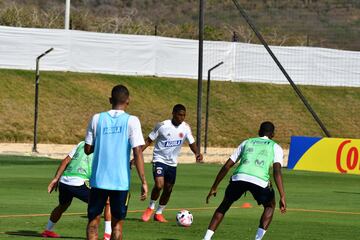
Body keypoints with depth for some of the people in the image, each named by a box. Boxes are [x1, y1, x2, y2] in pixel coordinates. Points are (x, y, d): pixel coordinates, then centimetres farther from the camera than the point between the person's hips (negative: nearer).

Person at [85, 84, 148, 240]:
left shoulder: (97, 119, 2)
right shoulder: (131, 121, -5)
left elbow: (88, 149, 7)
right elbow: (137, 153, -10)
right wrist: (143, 182, -8)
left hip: (98, 179, 1)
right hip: (121, 181, -1)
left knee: (93, 220, 10)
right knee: (117, 223, 8)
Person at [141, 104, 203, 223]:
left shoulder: (185, 127, -3)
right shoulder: (162, 126, -14)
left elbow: (191, 143, -3)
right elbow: (149, 140, -6)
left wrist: (197, 153, -25)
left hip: (172, 163, 5)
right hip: (159, 160, -5)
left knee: (168, 189, 9)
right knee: (159, 185, -22)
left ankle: (159, 213, 27)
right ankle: (150, 208, 2)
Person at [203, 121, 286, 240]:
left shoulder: (247, 142, 30)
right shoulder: (275, 147, 21)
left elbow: (227, 166, 26)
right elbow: (277, 171, 4)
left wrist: (214, 188, 31)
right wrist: (282, 197, -1)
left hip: (239, 177, 2)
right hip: (260, 180, -2)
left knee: (224, 205, 26)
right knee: (270, 206, 27)